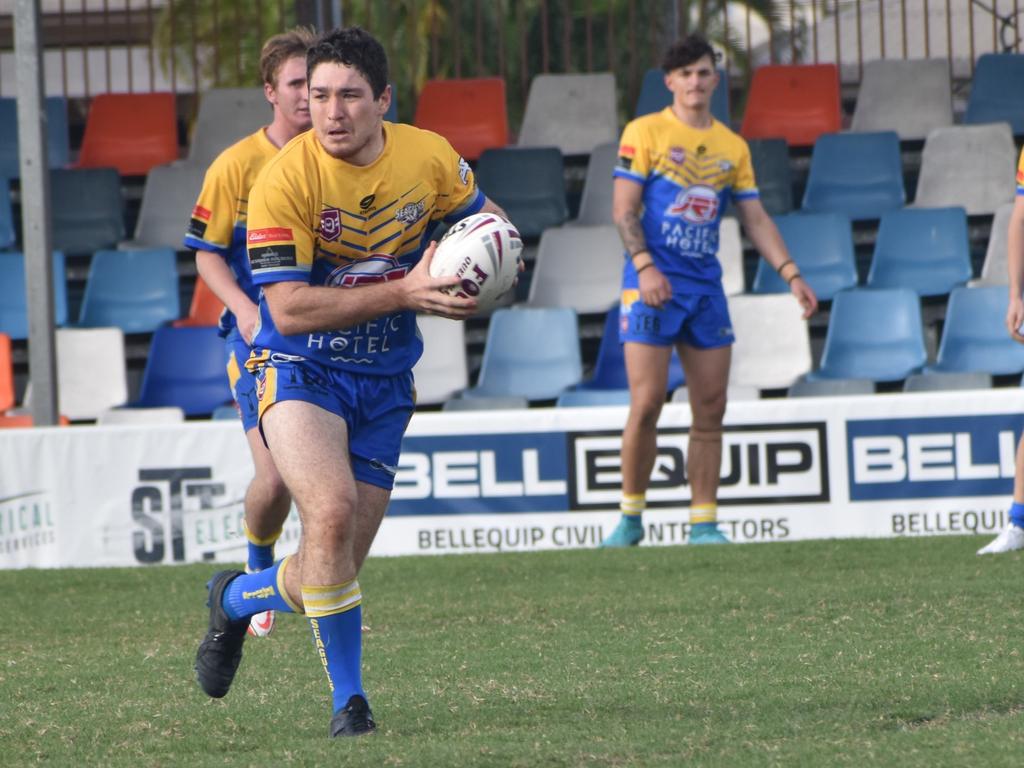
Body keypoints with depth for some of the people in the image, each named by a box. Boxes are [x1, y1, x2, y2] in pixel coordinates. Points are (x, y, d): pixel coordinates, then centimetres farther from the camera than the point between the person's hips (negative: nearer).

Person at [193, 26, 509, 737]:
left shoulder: (431, 158, -5)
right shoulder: (285, 179, -18)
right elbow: (288, 308, -23)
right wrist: (404, 292, -29)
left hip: (383, 384, 4)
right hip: (300, 371, -4)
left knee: (339, 567, 2)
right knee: (332, 511, -29)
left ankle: (236, 598, 35)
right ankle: (348, 699, -14)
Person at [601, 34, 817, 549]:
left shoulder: (732, 147, 13)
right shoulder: (645, 133, 0)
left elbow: (756, 219, 13)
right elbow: (624, 210, -5)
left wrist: (791, 274, 2)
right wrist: (645, 265, -19)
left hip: (706, 287, 5)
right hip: (653, 282, -5)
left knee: (710, 410, 1)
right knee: (646, 405, -9)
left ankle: (704, 522, 6)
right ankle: (630, 516, 4)